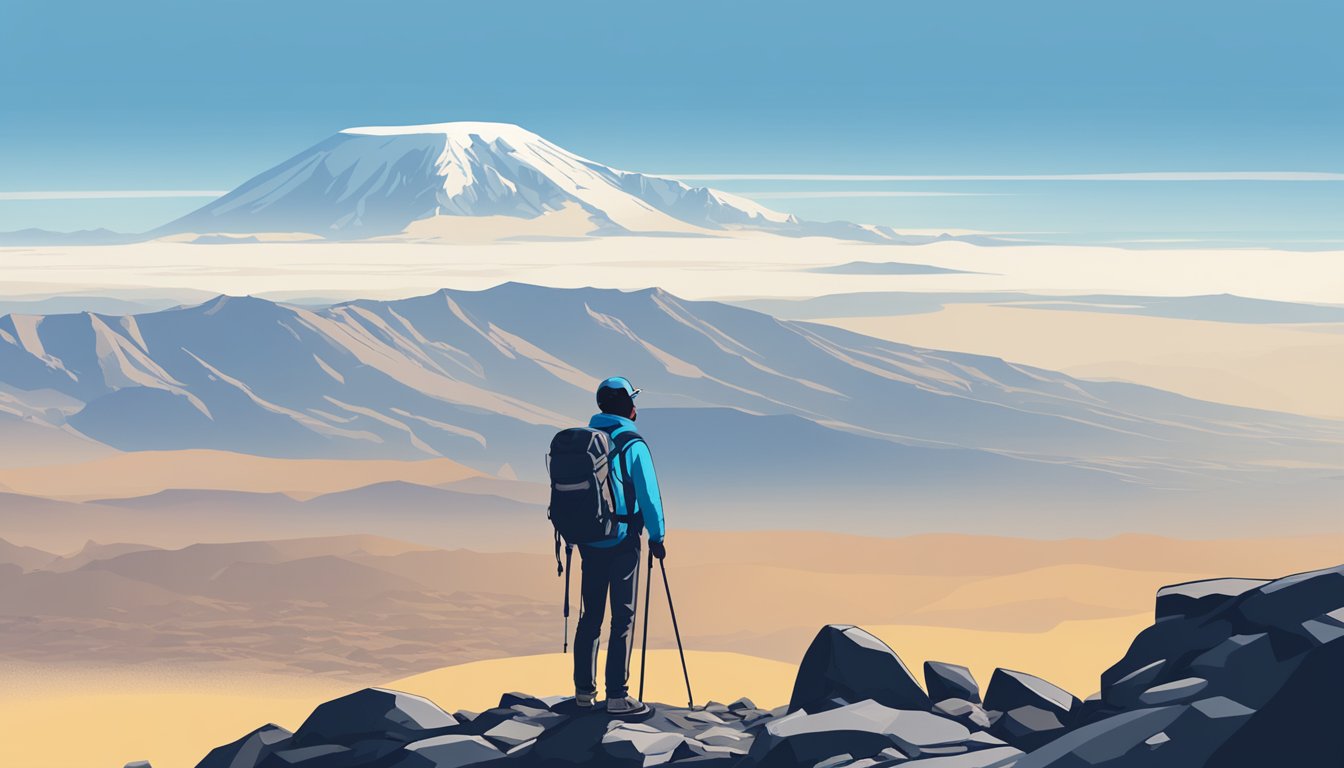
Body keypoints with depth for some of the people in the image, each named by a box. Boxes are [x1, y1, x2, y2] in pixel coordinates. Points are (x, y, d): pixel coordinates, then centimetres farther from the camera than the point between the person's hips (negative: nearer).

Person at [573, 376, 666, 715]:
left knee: (590, 614, 13)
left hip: (589, 542, 6)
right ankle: (617, 696, -2)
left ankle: (584, 690, 17)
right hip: (622, 543, -5)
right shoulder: (632, 444, -12)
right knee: (622, 618, -1)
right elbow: (648, 494, -12)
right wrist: (657, 535, -1)